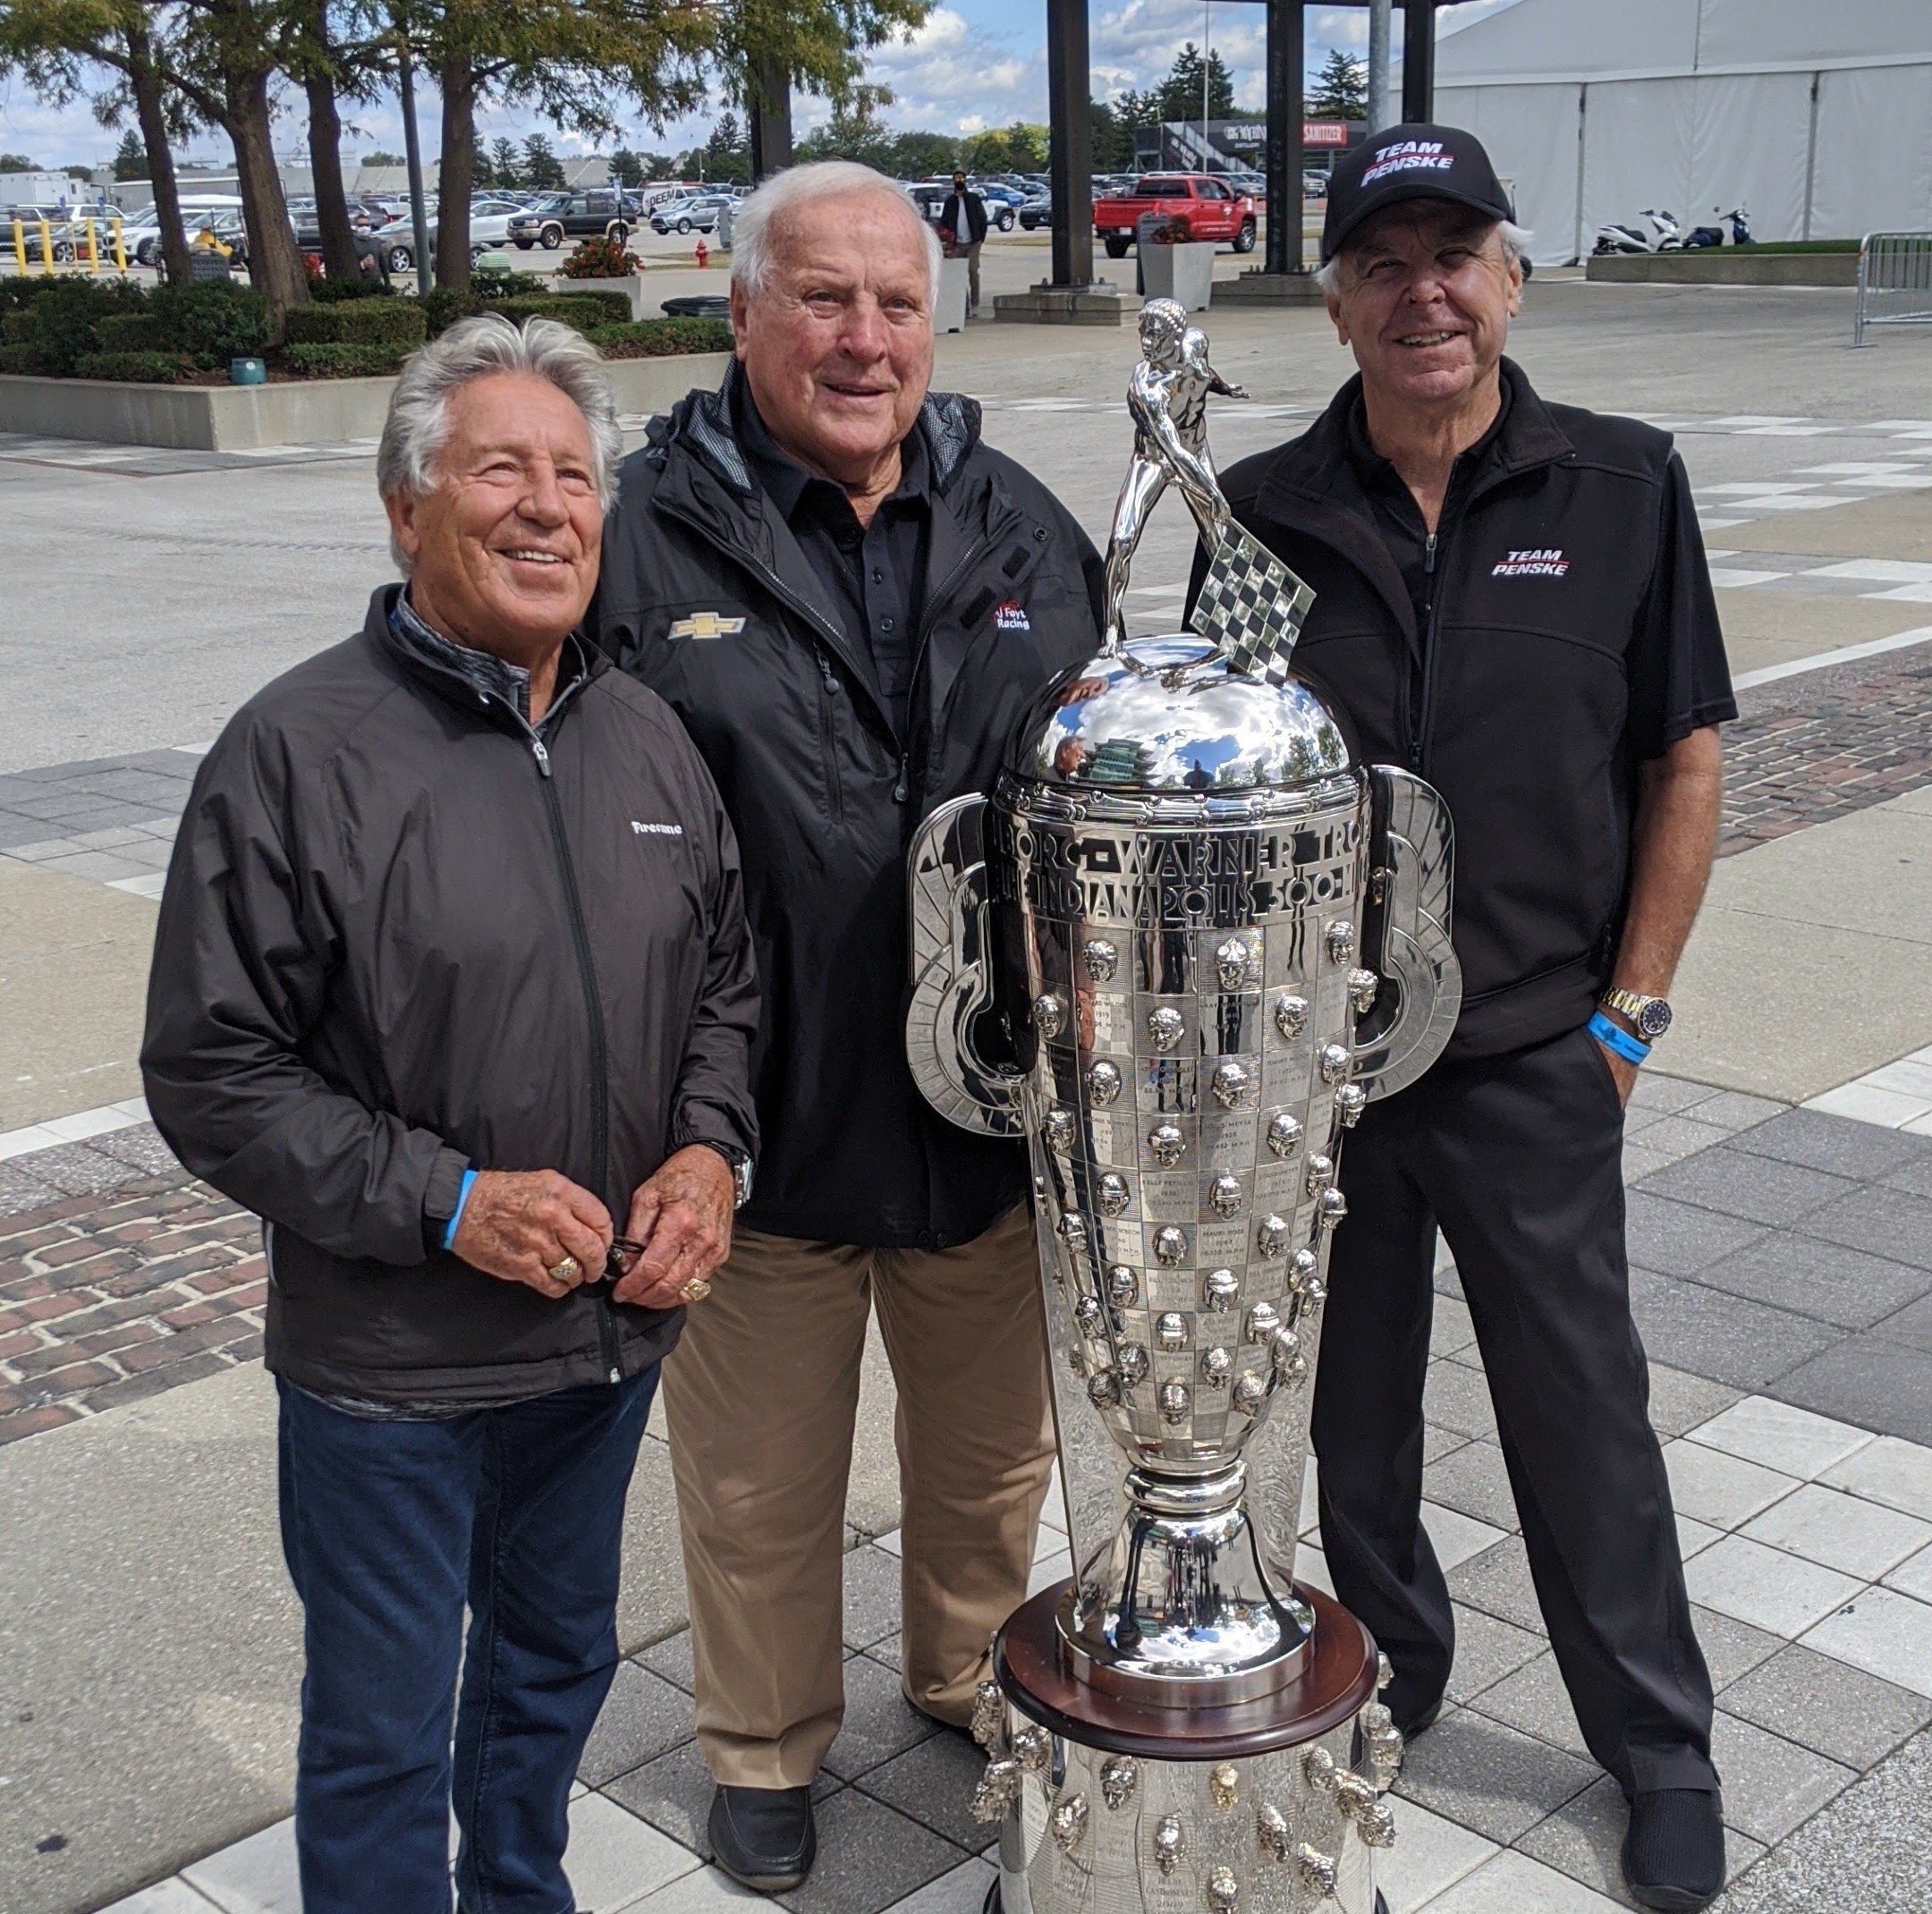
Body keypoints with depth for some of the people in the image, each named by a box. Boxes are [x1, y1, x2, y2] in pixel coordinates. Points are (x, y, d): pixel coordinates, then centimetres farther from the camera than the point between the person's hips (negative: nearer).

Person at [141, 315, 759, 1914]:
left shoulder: (648, 735, 3)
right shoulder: (299, 749, -15)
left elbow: (724, 983, 12)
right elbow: (213, 1073, -14)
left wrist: (709, 1149, -7)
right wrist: (448, 1202, -21)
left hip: (612, 1331, 6)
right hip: (388, 1368, -5)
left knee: (558, 1659, 26)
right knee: (384, 1736, 11)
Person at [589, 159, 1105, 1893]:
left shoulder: (1021, 529, 4)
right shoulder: (648, 539, -10)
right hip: (759, 1128, -3)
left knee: (994, 1452, 23)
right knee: (762, 1489, 15)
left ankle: (973, 1678, 49)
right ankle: (768, 1749, 40)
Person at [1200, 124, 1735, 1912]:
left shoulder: (1624, 486, -4)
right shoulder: (1265, 511, -2)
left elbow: (1684, 764, 0)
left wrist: (1629, 1012, -2)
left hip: (1534, 1061, -1)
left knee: (1582, 1416, 10)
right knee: (1344, 1411, 16)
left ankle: (1662, 1747, 30)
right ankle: (1387, 1680, 40)